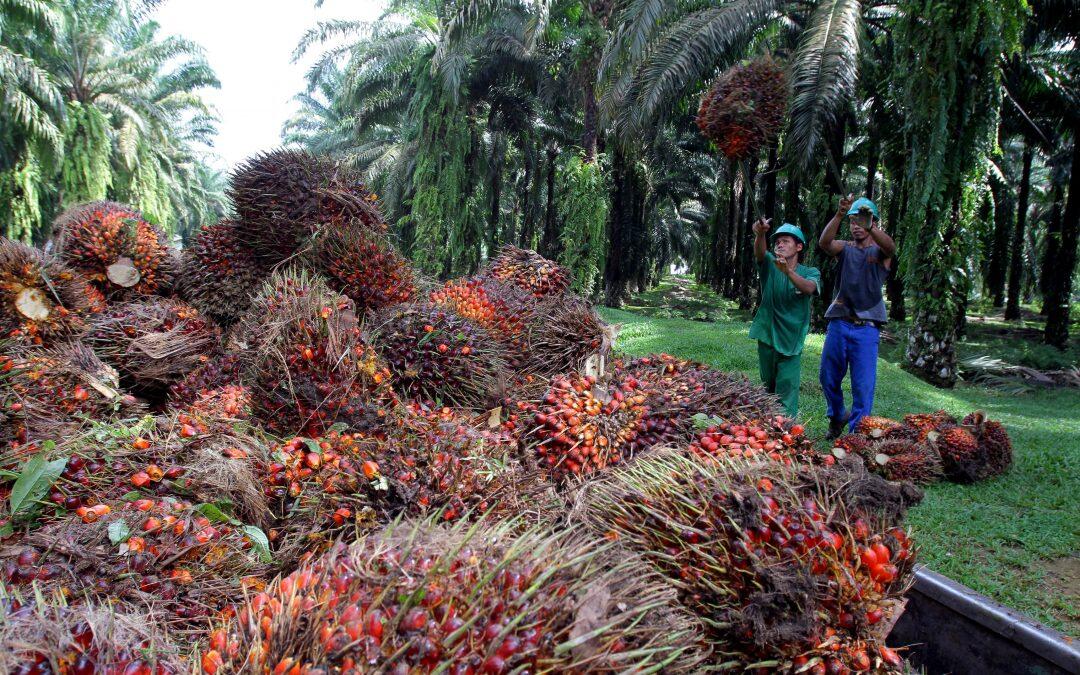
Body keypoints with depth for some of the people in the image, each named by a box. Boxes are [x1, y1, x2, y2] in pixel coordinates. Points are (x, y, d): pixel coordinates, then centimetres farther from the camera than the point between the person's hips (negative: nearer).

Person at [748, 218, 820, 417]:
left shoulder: (810, 272, -1)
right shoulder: (770, 265, 3)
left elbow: (809, 288, -25)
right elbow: (759, 252, -21)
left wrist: (787, 271, -44)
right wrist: (760, 234, -44)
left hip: (791, 342, -2)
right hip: (766, 337, 2)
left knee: (786, 395, -7)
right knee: (768, 388, 15)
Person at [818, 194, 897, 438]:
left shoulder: (880, 251, 5)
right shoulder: (845, 248, 9)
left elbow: (890, 246, -20)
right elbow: (824, 242, -13)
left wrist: (869, 227, -41)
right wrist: (839, 215, -31)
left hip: (866, 328, -2)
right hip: (838, 323, 3)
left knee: (864, 385, -6)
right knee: (828, 378, 12)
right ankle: (838, 416, 36)